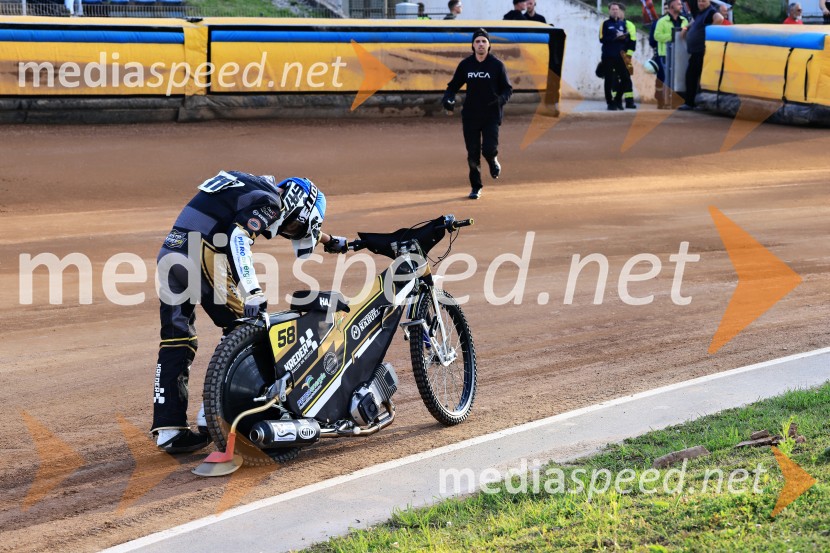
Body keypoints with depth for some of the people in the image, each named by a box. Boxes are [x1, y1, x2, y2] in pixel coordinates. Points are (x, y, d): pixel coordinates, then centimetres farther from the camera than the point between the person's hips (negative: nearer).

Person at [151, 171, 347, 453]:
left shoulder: (253, 189, 27)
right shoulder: (268, 201, -2)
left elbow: (284, 221, 45)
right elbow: (238, 236, -20)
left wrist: (327, 239, 55)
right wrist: (252, 291, -27)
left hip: (170, 252, 9)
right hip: (204, 256, -9)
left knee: (176, 343, 9)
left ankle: (169, 428, 6)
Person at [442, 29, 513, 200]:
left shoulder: (497, 65, -2)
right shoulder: (465, 64, 4)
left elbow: (508, 89, 2)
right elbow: (453, 86, 12)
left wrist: (501, 99, -19)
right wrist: (447, 99, -8)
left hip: (491, 115, -2)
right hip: (470, 115, 2)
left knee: (489, 148, -15)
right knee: (473, 154, 4)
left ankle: (493, 161, 22)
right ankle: (476, 187, 20)